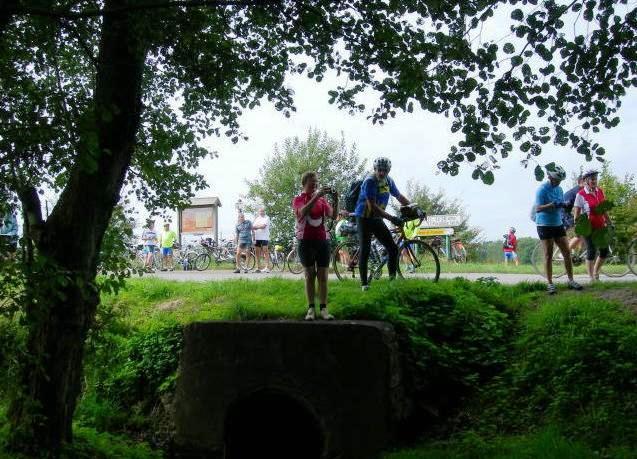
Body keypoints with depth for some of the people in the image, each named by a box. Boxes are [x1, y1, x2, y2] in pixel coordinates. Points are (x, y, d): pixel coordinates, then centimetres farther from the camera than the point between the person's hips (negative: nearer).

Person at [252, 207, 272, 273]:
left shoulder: (266, 218, 2)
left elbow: (263, 226, -10)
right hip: (257, 238, 5)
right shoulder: (256, 219, 20)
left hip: (264, 238, -5)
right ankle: (258, 268, 9)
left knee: (265, 252, -10)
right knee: (257, 253, 5)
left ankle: (267, 267, -12)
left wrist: (256, 227, -1)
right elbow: (253, 227, 13)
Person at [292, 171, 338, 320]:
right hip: (306, 241, -3)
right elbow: (303, 212, -22)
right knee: (310, 275, 1)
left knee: (323, 276, 1)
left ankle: (323, 308, 2)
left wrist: (335, 200, -19)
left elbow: (333, 216, -3)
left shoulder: (322, 199, 10)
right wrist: (316, 196, -31)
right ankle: (311, 309, 3)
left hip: (322, 240, 3)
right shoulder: (298, 199, 0)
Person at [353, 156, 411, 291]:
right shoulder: (370, 181, -21)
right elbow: (373, 206, -27)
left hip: (377, 219, 7)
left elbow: (400, 197, 15)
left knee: (393, 249, 0)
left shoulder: (388, 181, 2)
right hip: (364, 219, -7)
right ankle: (364, 283, 0)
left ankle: (393, 278, 9)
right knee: (365, 251, -7)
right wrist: (391, 218, -32)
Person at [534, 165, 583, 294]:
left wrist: (564, 205, -7)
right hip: (545, 225, -6)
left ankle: (571, 280, 12)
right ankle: (550, 284, 4)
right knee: (548, 255, -2)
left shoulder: (559, 189, 10)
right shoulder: (542, 190, -12)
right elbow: (538, 208, -19)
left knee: (567, 252, 3)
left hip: (558, 224, 6)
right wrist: (552, 205, -32)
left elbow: (561, 205, 17)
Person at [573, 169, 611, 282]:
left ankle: (596, 272, 27)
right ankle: (592, 277, 11)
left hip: (600, 227, 6)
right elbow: (577, 213, -8)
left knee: (605, 251, 6)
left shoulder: (600, 191, 7)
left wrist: (609, 222, 16)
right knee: (591, 252, -2)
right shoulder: (581, 195, -10)